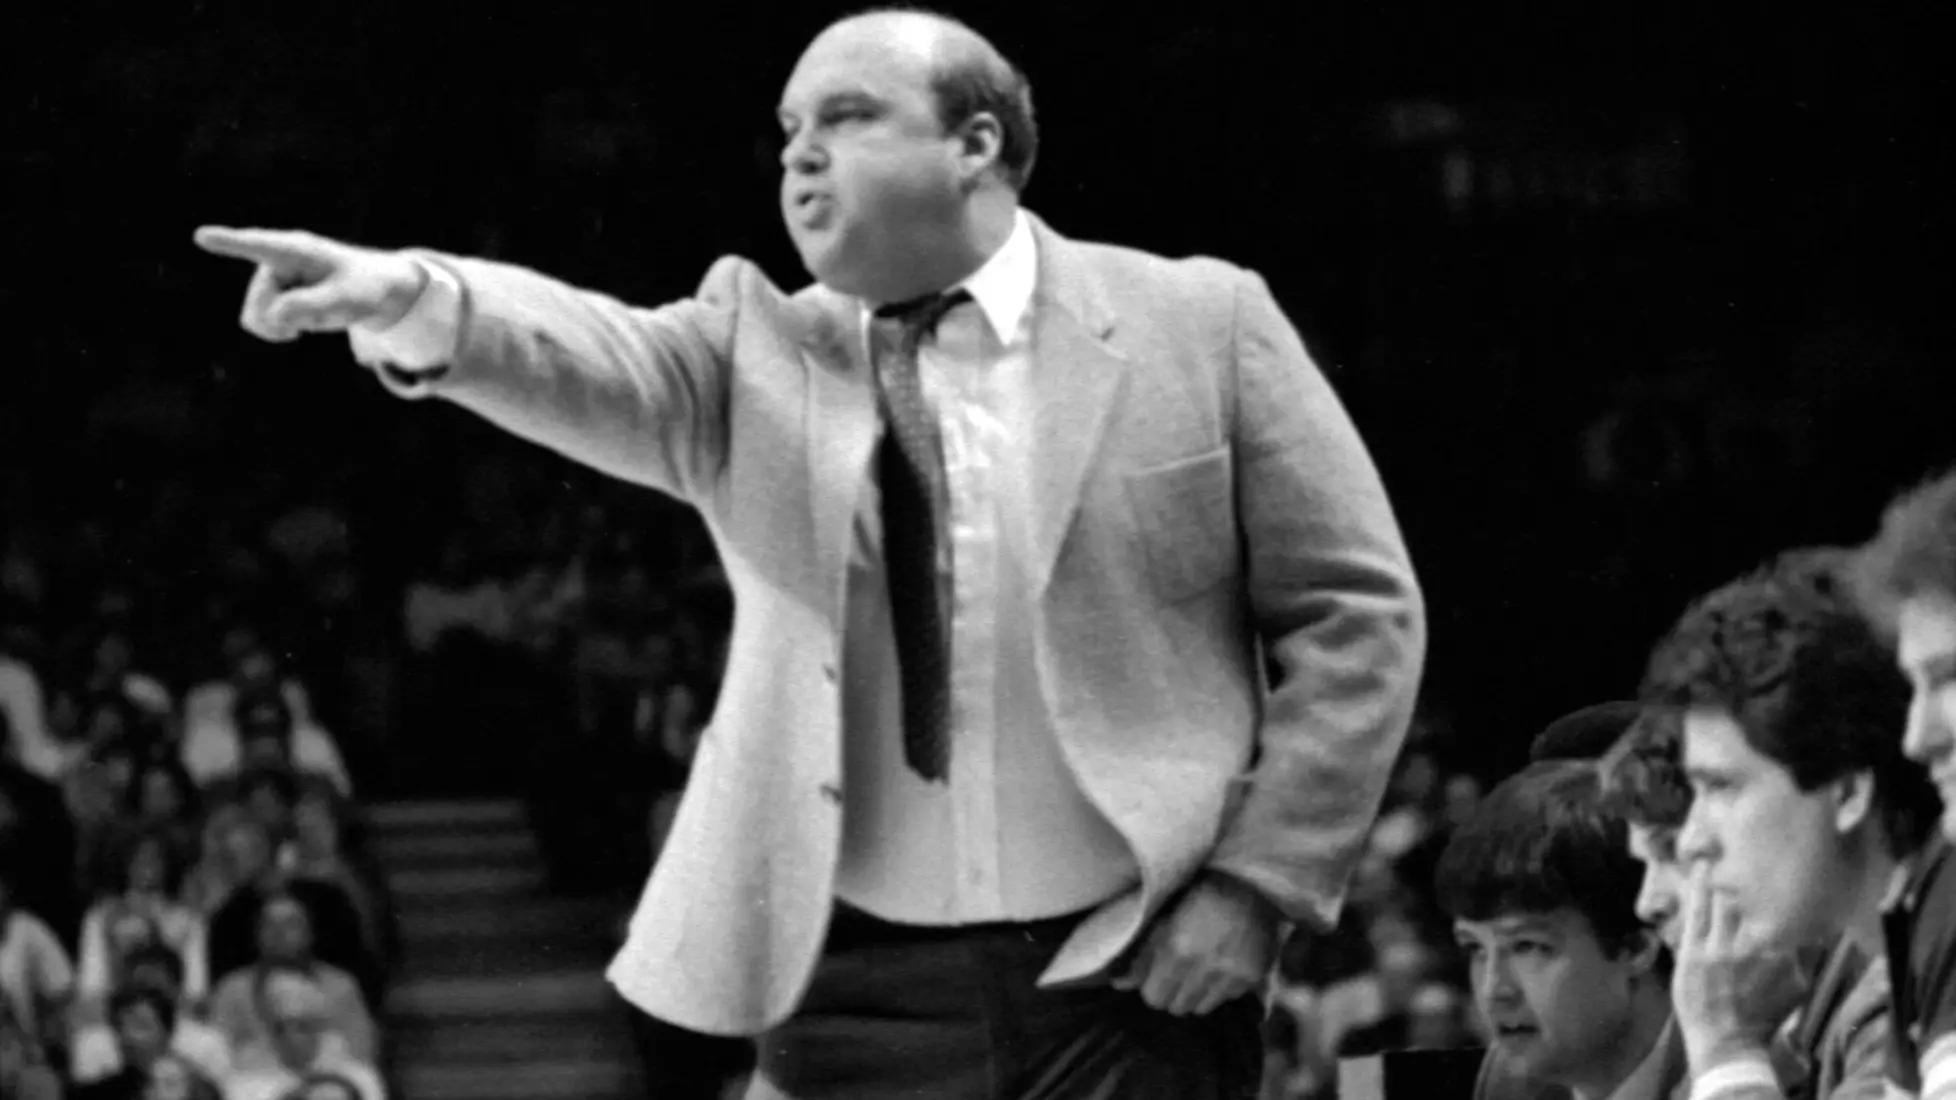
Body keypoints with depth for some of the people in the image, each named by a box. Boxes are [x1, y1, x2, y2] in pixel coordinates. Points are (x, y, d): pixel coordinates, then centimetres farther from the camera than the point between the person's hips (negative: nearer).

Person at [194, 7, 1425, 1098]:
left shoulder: (1200, 327, 1)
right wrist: (415, 300, -34)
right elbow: (599, 367, -13)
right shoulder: (761, 354, 7)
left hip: (1131, 981, -2)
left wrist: (1259, 882, -7)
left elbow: (1357, 611, 2)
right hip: (861, 988, 2)